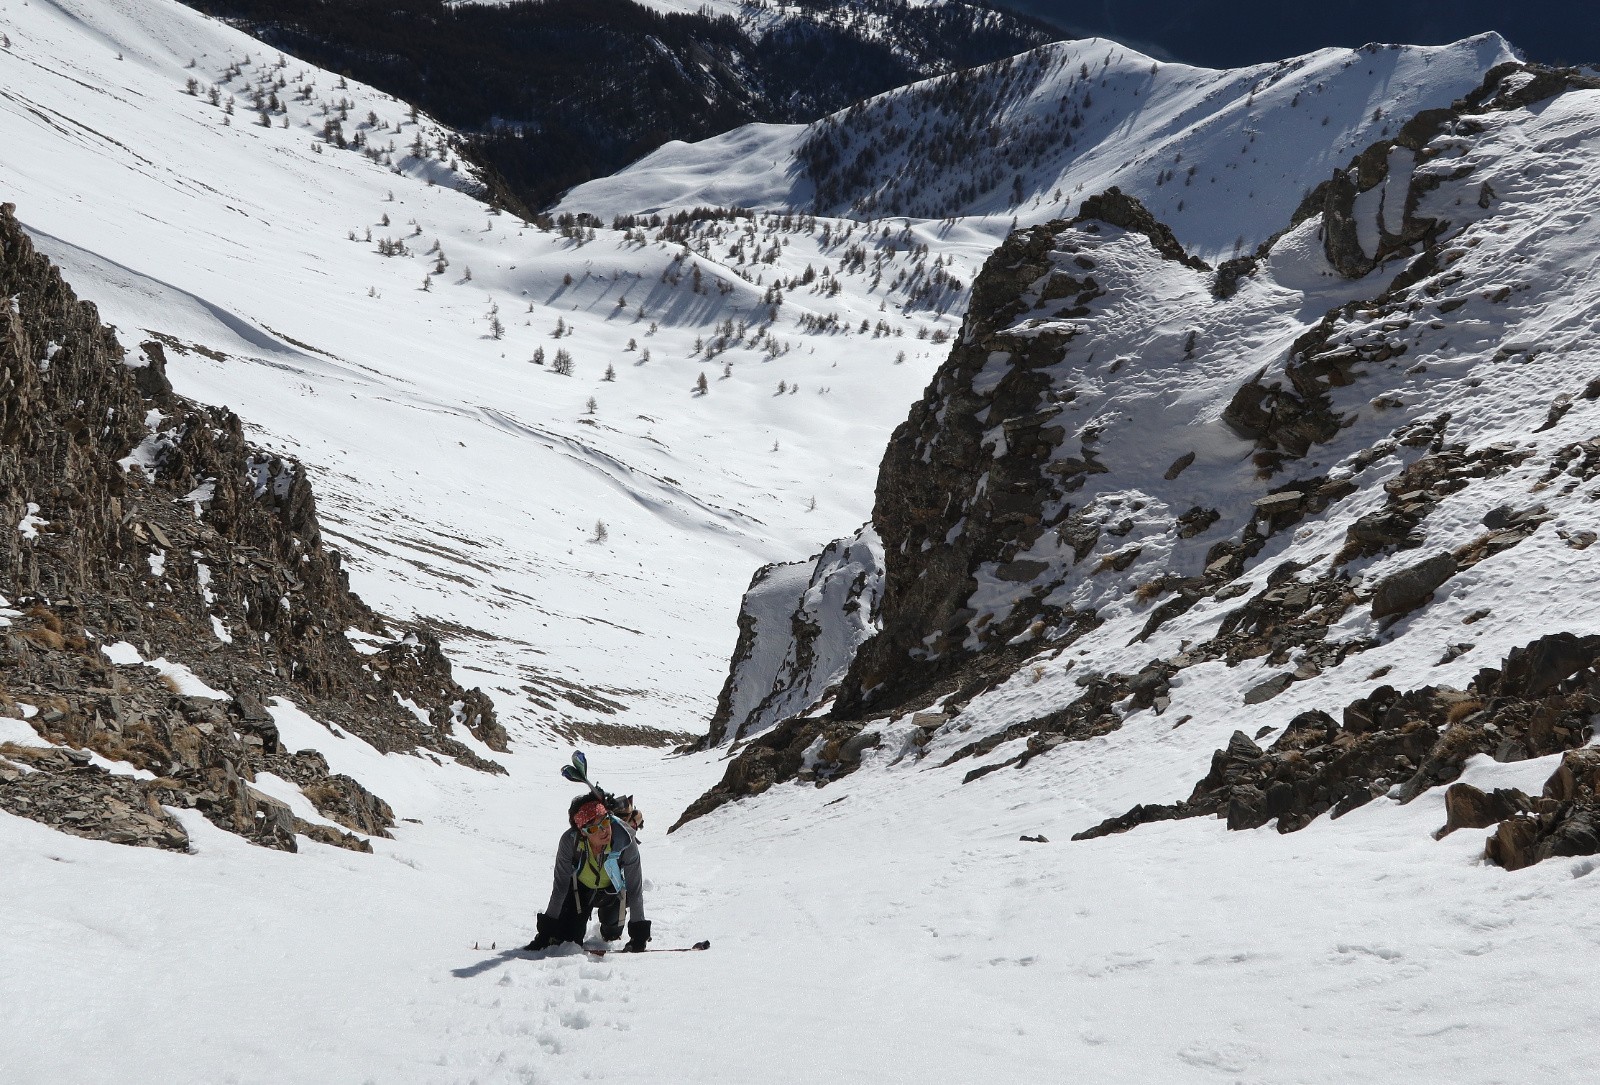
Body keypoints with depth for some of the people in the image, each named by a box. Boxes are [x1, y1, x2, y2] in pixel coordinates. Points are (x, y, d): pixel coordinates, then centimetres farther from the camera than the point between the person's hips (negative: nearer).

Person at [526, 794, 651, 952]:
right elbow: (561, 884, -21)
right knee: (570, 937, -5)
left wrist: (639, 933, -26)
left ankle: (611, 932, 34)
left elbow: (634, 887, -26)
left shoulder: (625, 841, -37)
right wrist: (548, 927, -19)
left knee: (611, 934, -5)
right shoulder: (570, 841, -35)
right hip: (579, 887, 0)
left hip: (612, 890, 0)